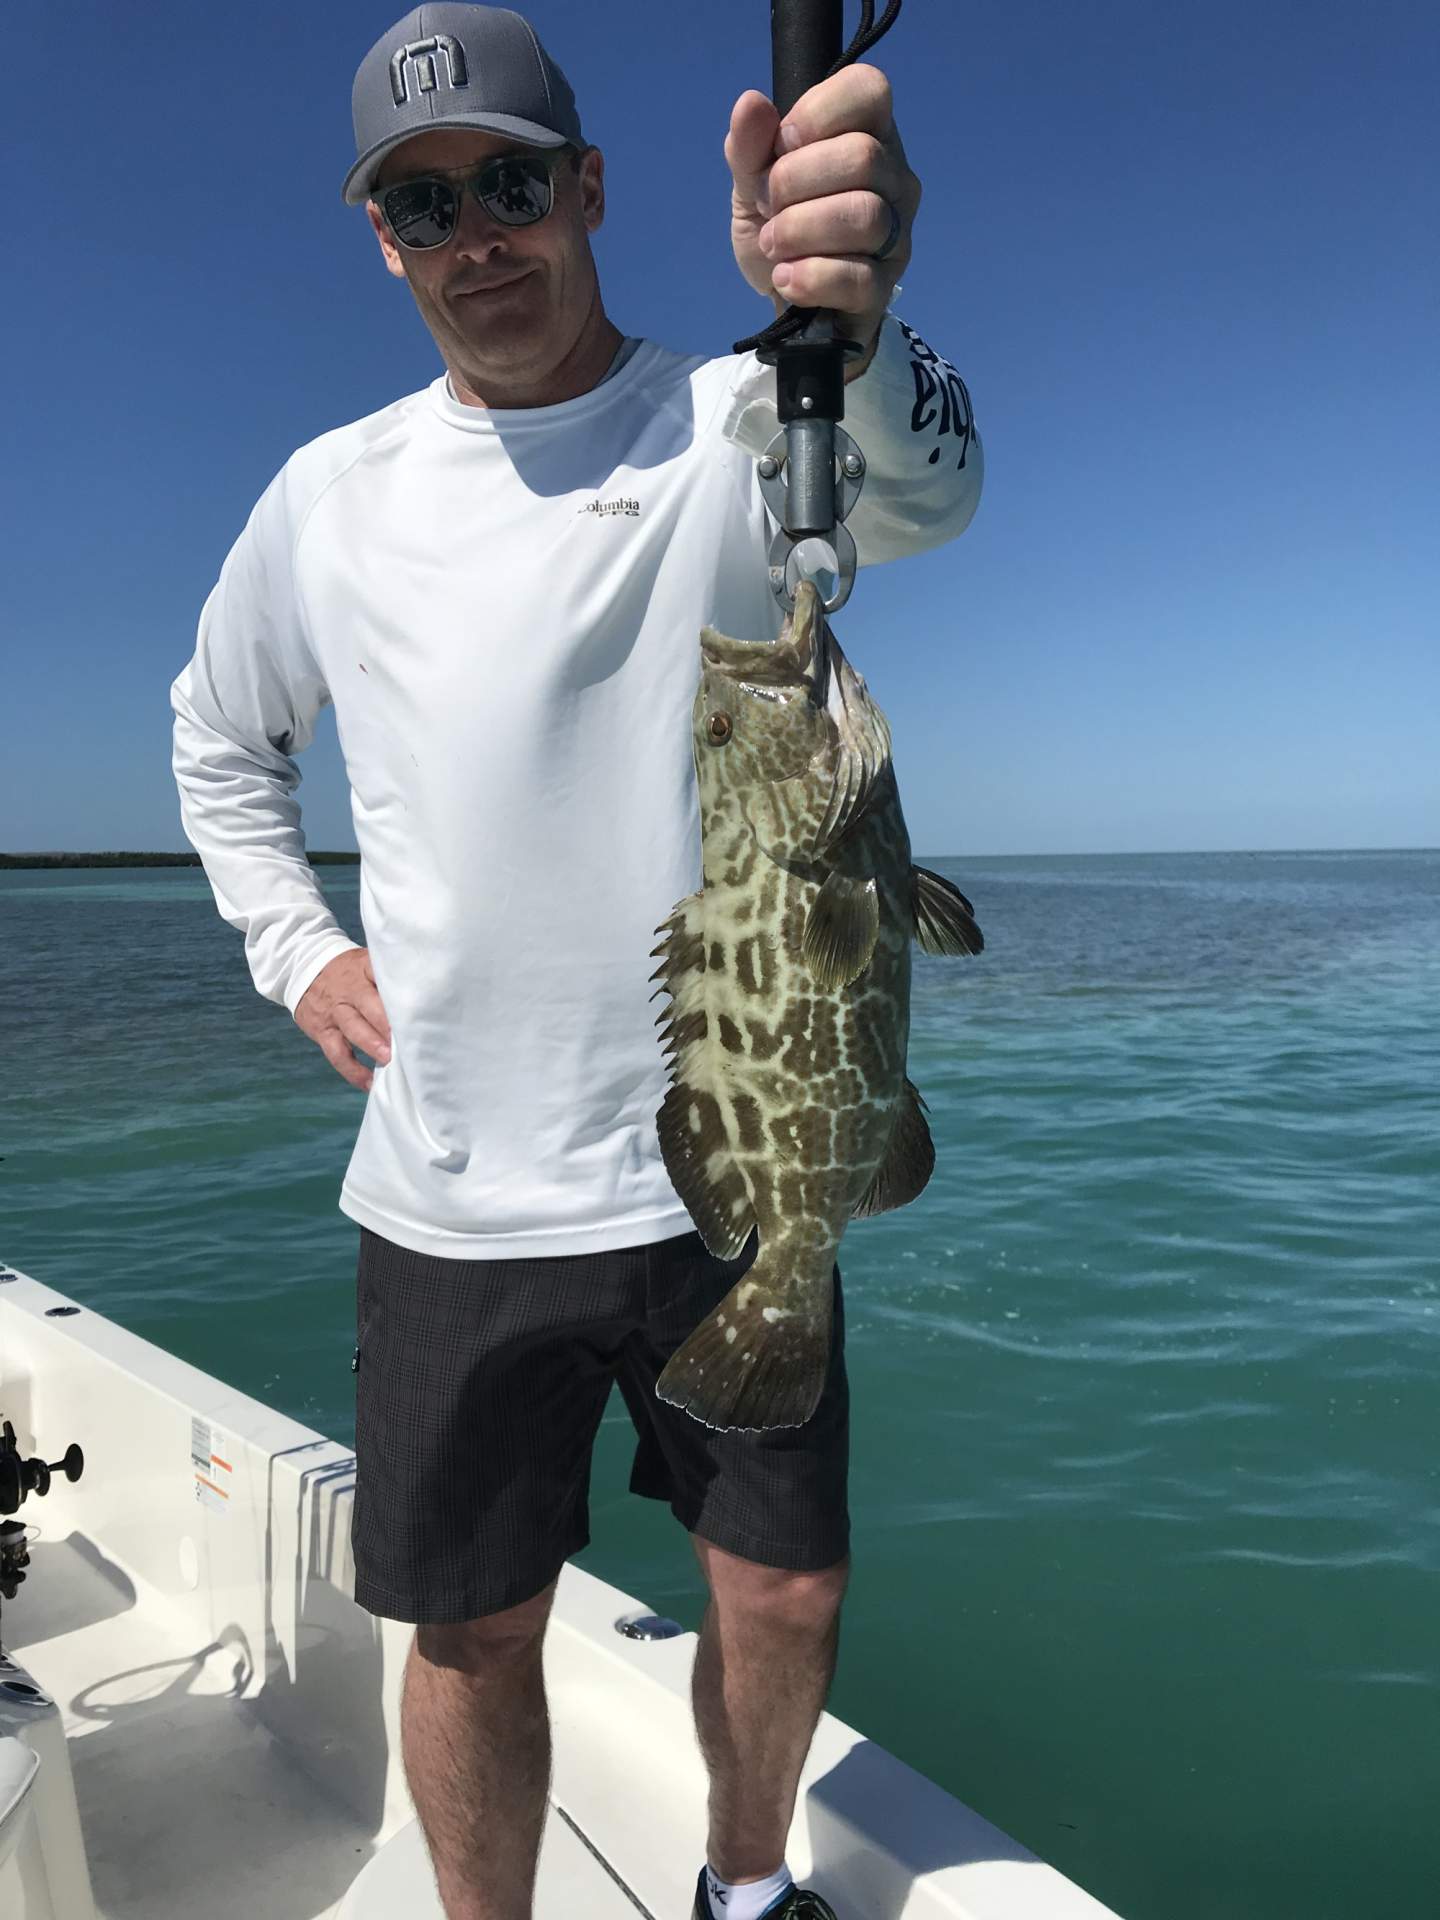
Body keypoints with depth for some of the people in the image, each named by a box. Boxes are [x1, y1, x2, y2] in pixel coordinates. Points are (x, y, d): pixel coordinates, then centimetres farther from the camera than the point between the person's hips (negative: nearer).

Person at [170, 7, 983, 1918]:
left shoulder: (736, 428, -5)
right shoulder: (332, 499, 5)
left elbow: (918, 489, -28)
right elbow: (218, 735, 20)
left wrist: (851, 320, -50)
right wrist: (295, 947, 6)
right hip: (449, 1201, 2)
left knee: (788, 1591, 12)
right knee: (475, 1627, 12)